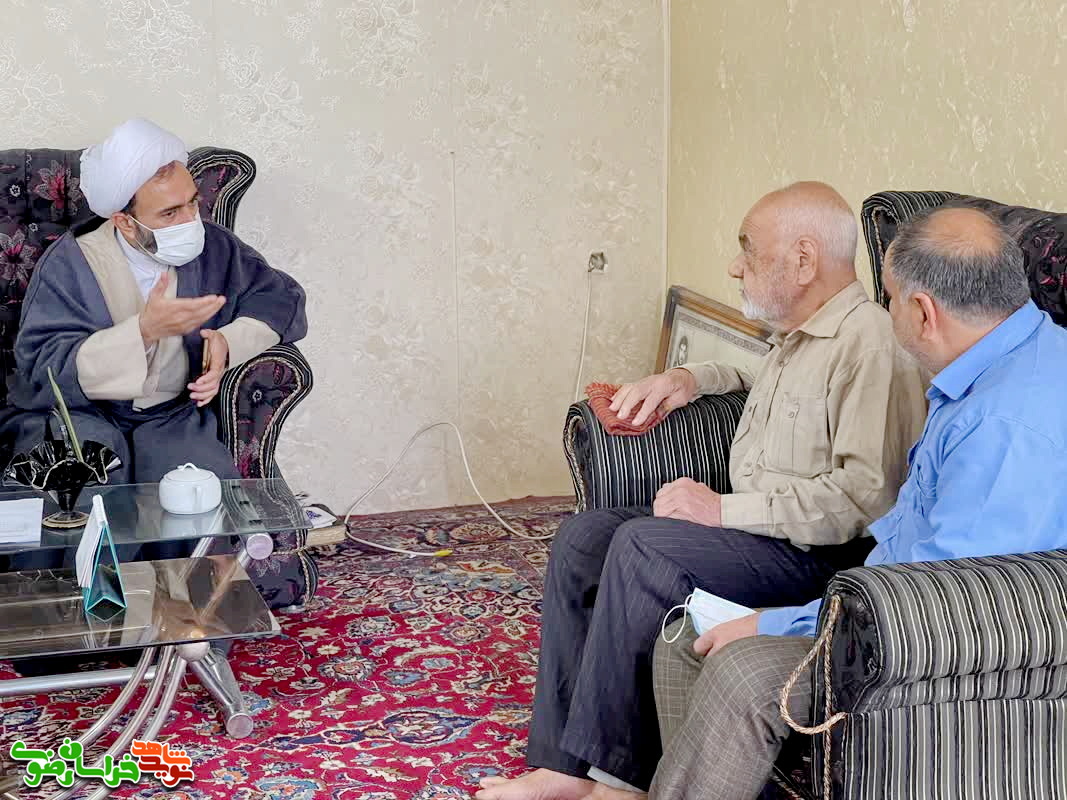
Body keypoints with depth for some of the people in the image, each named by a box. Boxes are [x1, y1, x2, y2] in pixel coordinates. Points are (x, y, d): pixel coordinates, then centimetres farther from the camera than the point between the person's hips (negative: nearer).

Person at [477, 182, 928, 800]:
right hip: (751, 526, 11)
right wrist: (692, 377, 21)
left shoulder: (871, 341, -16)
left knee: (643, 546, -27)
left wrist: (727, 509, -22)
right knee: (583, 538, -1)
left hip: (819, 553, -10)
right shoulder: (795, 337, 16)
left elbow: (866, 493, -26)